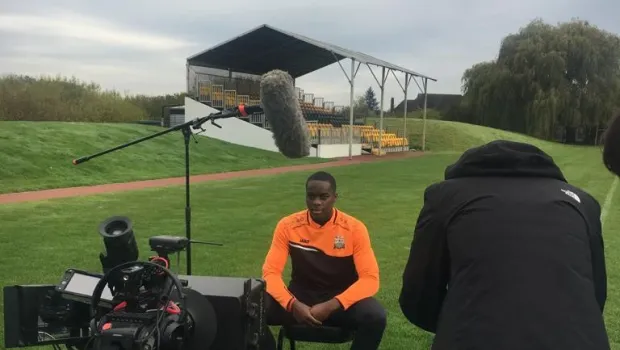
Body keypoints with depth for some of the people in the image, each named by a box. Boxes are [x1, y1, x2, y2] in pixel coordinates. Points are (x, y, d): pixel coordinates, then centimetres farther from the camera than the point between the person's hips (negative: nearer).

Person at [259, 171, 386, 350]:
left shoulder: (354, 228, -13)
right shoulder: (287, 226, -9)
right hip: (301, 297, 1)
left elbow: (370, 278, -17)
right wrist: (292, 304, -28)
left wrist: (331, 306, -30)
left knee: (376, 317, -31)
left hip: (341, 300, -1)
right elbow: (271, 272, -9)